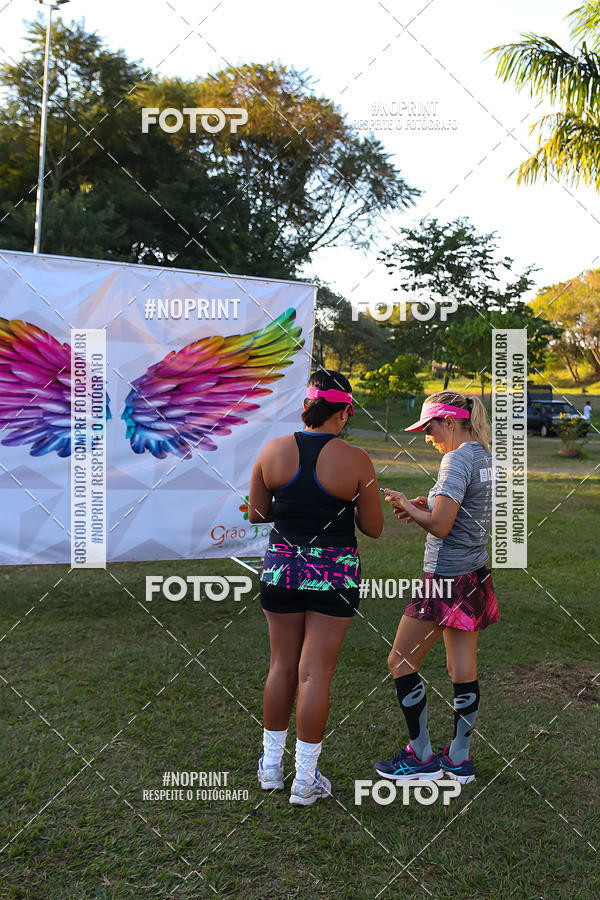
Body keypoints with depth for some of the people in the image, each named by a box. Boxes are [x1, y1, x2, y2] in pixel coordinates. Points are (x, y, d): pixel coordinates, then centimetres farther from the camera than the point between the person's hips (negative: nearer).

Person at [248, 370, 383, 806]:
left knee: (282, 666, 16)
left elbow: (256, 514, 4)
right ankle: (305, 779, 15)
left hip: (281, 566, 3)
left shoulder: (273, 450, -4)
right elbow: (374, 528, -4)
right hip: (334, 573, -3)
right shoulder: (356, 460, -11)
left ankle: (271, 764, 29)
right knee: (315, 673, 4)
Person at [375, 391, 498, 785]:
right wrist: (430, 504, 10)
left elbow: (439, 526, -22)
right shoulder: (485, 457, 11)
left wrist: (408, 506, -7)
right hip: (475, 574, 9)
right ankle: (459, 759, 21)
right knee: (464, 670, 13)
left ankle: (422, 757, 12)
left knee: (402, 663, 4)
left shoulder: (457, 460, -17)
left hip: (447, 578, -9)